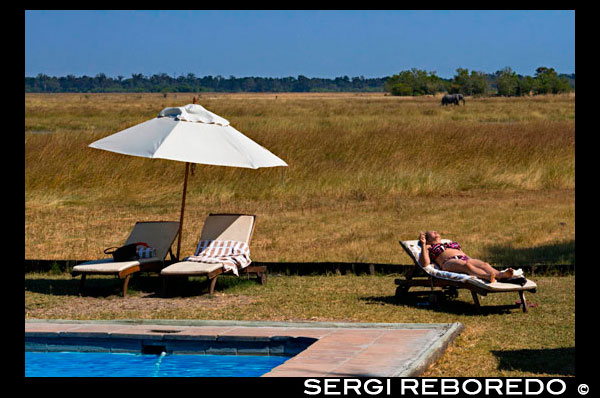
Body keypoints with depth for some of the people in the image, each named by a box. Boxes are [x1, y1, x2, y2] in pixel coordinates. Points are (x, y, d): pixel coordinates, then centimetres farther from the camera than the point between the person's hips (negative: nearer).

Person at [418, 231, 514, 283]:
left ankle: (500, 275, -60)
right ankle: (487, 276, -68)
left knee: (484, 264, -28)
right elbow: (425, 263, 7)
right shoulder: (429, 248, 27)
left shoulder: (452, 243, 41)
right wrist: (423, 244, 4)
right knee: (466, 265, -39)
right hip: (448, 263, -5)